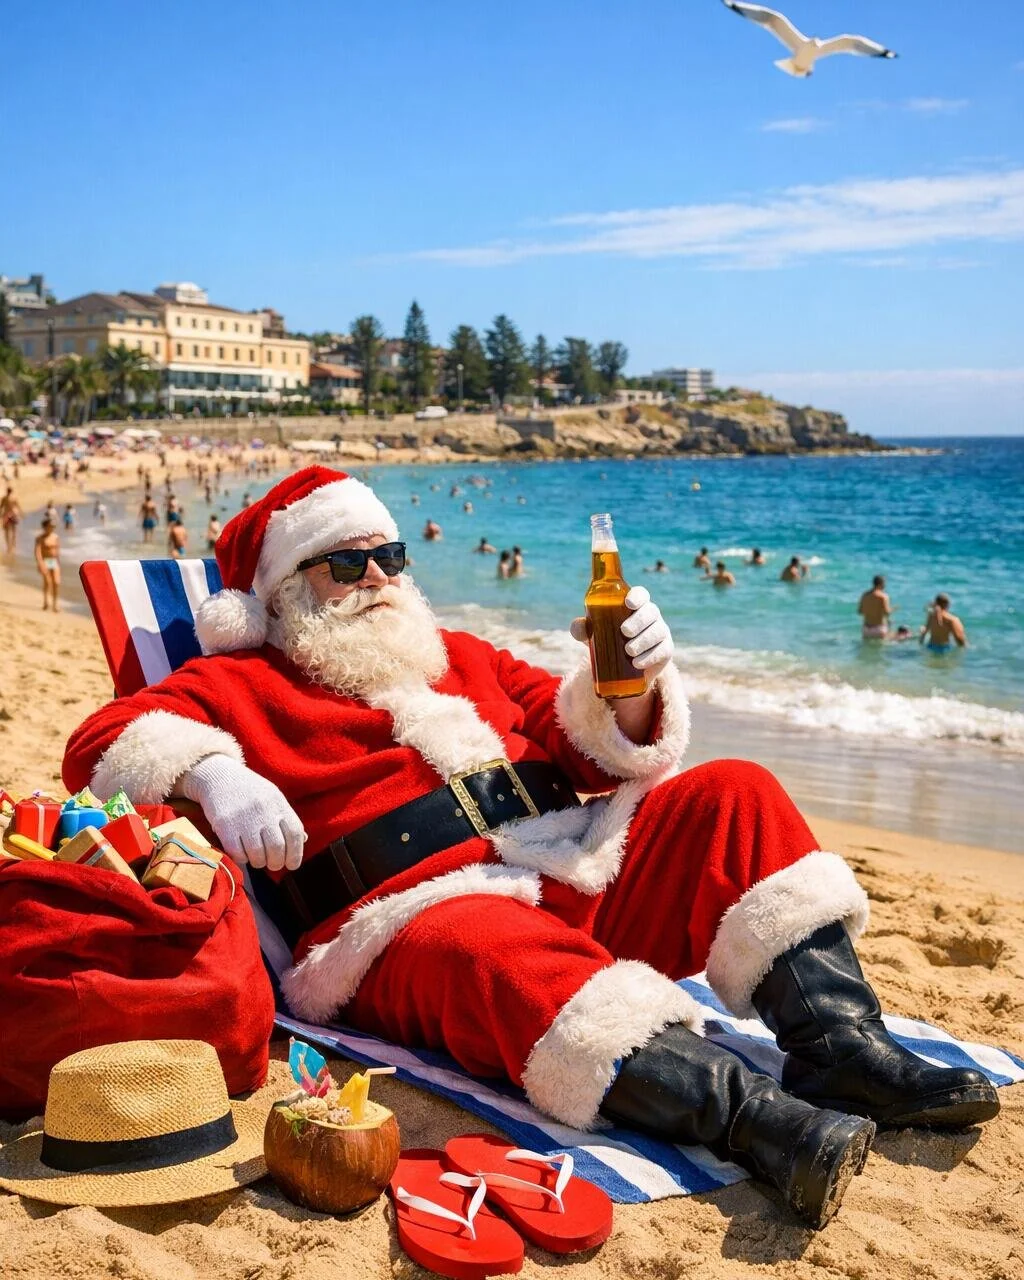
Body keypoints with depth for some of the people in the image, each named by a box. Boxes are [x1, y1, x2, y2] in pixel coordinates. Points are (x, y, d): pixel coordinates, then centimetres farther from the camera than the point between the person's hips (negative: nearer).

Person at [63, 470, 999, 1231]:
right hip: (421, 917, -6)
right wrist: (214, 775, -22)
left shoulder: (460, 658, 26)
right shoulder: (246, 683, 14)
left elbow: (601, 753, 20)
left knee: (735, 796, -8)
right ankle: (755, 1119, -52)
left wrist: (630, 683, -4)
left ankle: (842, 1047, -23)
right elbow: (105, 739, -1)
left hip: (573, 878, 6)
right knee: (499, 953, -39)